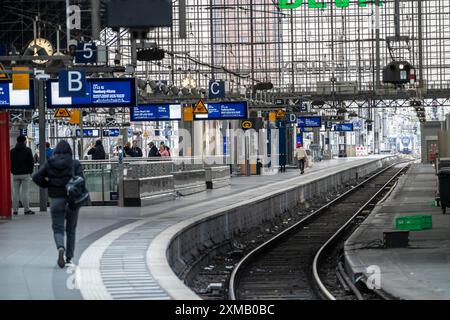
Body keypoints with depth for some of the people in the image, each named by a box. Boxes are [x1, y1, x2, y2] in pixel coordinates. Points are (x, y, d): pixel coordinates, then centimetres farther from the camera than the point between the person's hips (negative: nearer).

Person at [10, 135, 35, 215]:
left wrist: (13, 171, 14)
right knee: (25, 192, -2)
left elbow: (10, 162, 9)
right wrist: (30, 171, 6)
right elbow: (31, 162, -4)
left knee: (15, 192, 6)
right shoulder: (27, 150, -4)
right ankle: (26, 209, -4)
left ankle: (15, 210, 4)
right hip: (25, 174, -3)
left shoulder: (12, 151, 8)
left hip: (15, 174, 3)